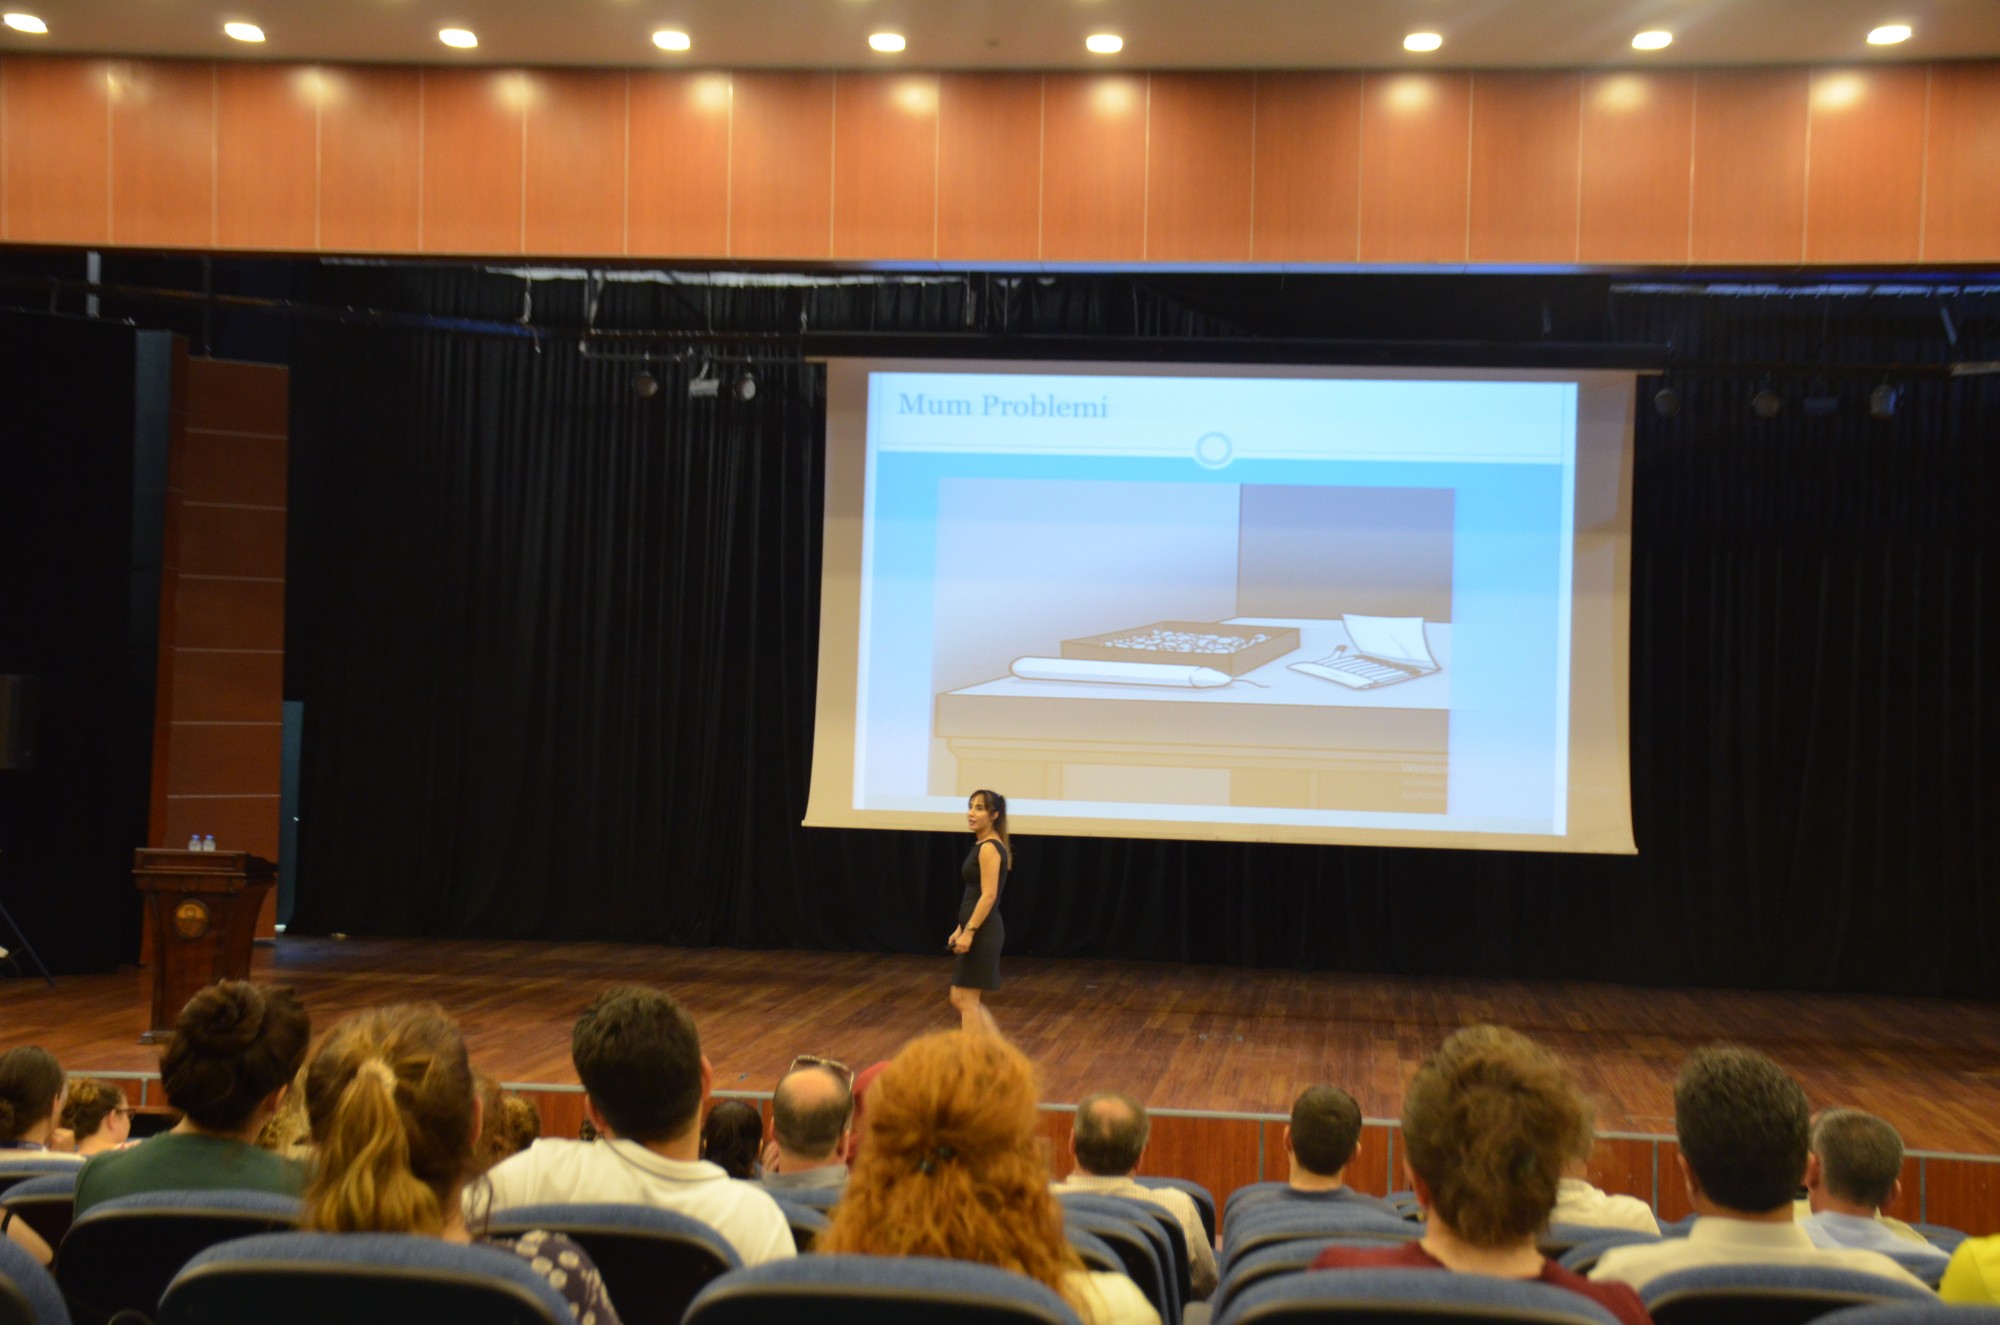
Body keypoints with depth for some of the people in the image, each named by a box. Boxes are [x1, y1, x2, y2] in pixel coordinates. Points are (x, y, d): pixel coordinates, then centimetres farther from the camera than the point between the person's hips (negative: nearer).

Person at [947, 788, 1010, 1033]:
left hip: (982, 934, -10)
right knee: (960, 999, 14)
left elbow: (988, 896, -20)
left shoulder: (988, 848, -14)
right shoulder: (983, 846, 15)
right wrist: (960, 929, 19)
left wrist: (969, 932, -21)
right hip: (978, 932, 10)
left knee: (966, 1001, -2)